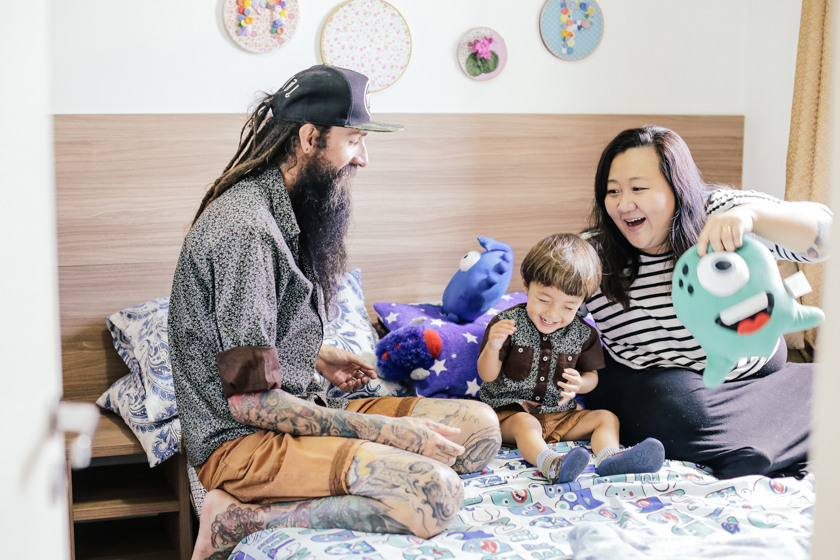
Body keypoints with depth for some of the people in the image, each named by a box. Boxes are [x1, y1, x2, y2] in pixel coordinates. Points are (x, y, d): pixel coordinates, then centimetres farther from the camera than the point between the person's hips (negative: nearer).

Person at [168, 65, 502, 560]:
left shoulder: (285, 212, 11)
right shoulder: (246, 228, -21)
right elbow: (249, 401, -23)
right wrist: (386, 432, -20)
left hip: (299, 412, 10)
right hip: (241, 441, -10)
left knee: (480, 427, 1)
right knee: (435, 494, -28)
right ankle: (240, 518, -15)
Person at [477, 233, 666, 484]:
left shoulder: (583, 335, 0)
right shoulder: (507, 323, -9)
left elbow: (591, 376, 9)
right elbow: (488, 376, -8)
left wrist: (579, 384, -16)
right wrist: (493, 347, -29)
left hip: (559, 415, 5)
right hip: (511, 411, -5)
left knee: (606, 417, -10)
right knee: (525, 424, -35)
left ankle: (609, 456, -40)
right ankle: (551, 464, -63)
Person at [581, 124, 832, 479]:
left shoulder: (720, 212, -11)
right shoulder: (593, 253, -8)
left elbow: (821, 234, -23)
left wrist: (750, 214, -43)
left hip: (754, 377, 1)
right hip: (649, 387, -1)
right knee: (674, 408, -34)